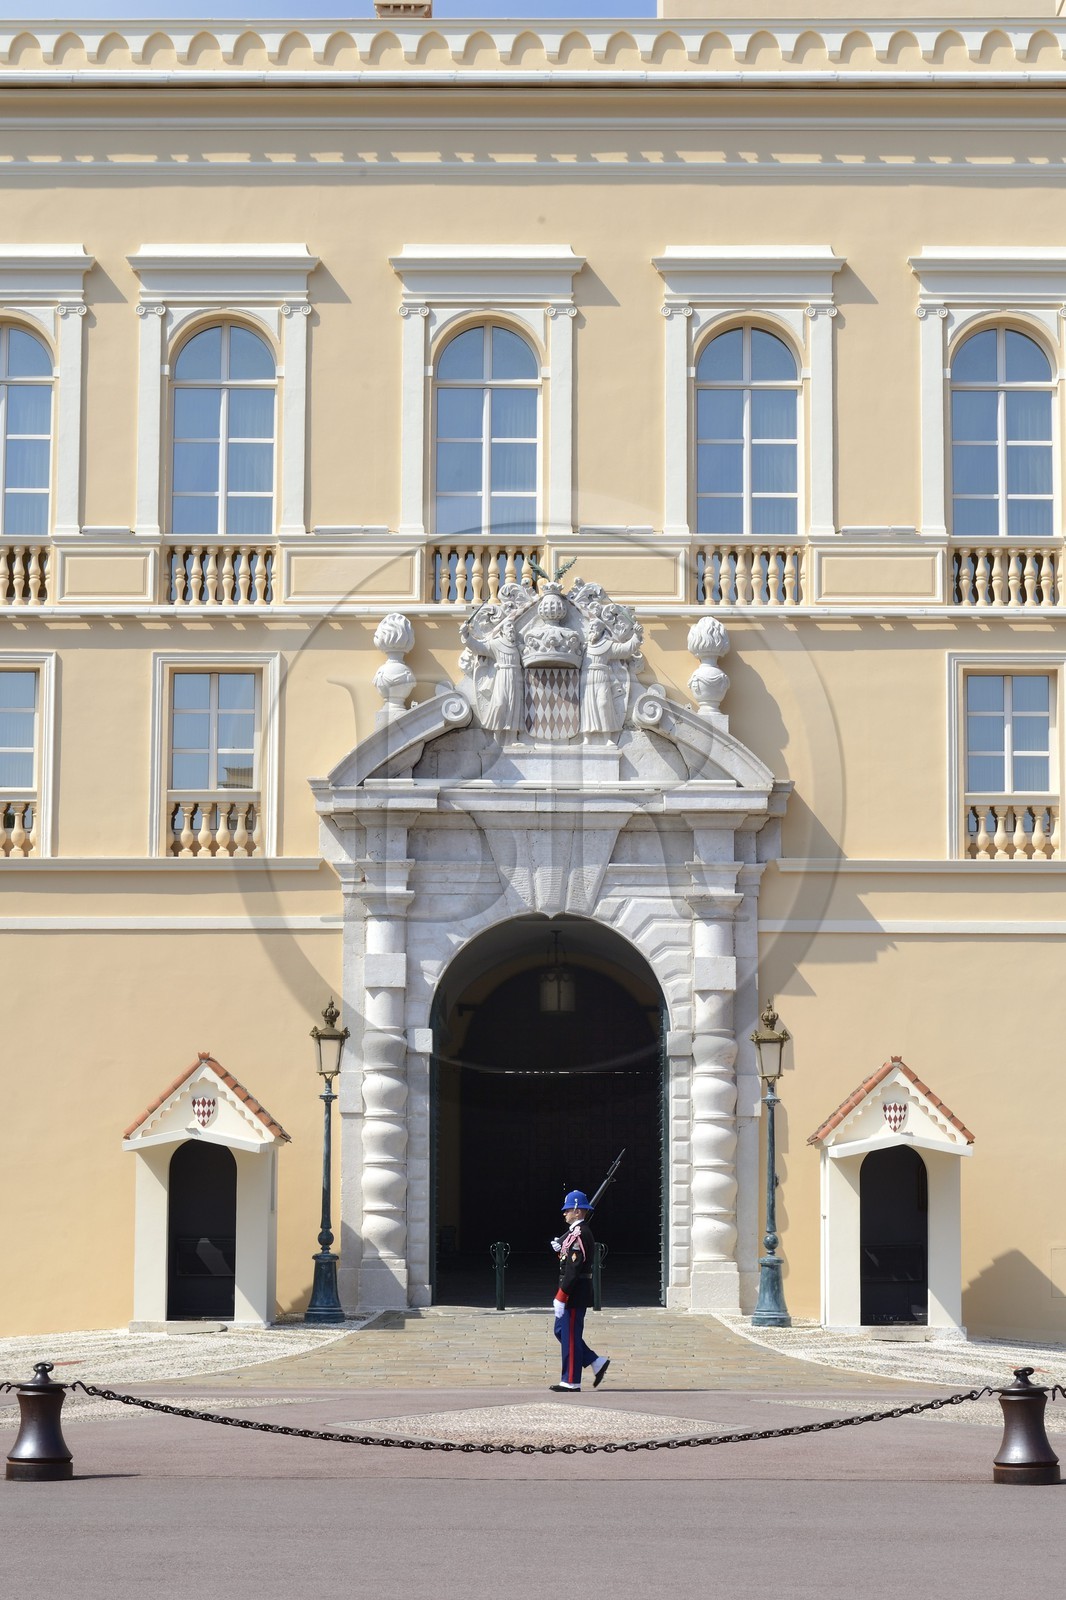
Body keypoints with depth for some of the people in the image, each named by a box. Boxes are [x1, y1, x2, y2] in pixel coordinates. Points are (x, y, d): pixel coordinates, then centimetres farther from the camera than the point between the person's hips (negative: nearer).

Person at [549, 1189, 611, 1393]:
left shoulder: (579, 1234, -19)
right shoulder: (575, 1232, 14)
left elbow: (573, 1269, -23)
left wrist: (560, 1297, -23)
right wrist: (560, 1248, 5)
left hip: (574, 1292, -10)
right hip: (575, 1293, 10)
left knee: (570, 1336, -3)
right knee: (561, 1331, 16)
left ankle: (571, 1383, 4)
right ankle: (597, 1363, 18)